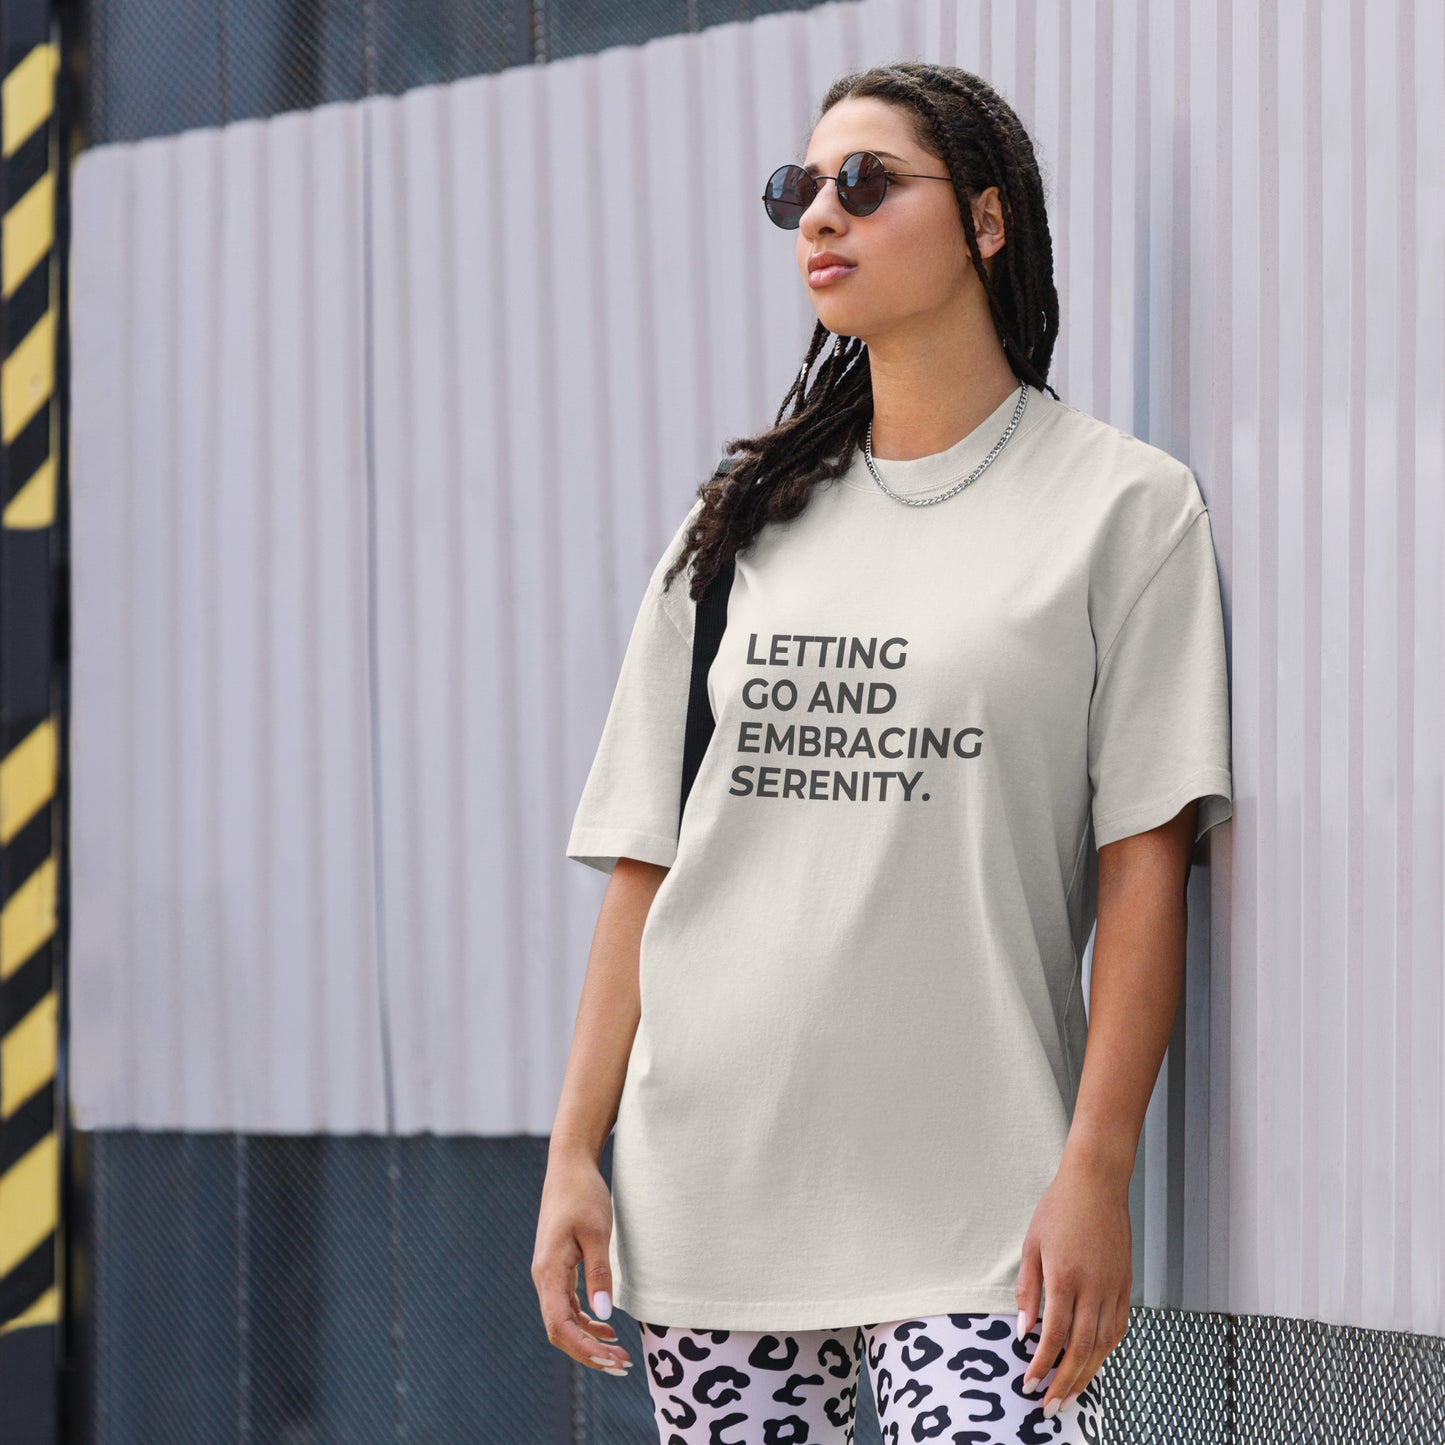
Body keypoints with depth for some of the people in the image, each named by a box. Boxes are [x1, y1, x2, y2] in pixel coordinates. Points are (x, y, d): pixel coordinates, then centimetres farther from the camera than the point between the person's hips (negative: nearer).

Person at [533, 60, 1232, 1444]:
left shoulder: (1122, 503, 2)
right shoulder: (740, 522, 14)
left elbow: (1145, 864, -4)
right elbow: (644, 861, 12)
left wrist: (1095, 1171, -11)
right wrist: (573, 1154, 5)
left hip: (967, 1204, -4)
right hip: (705, 1189, 4)